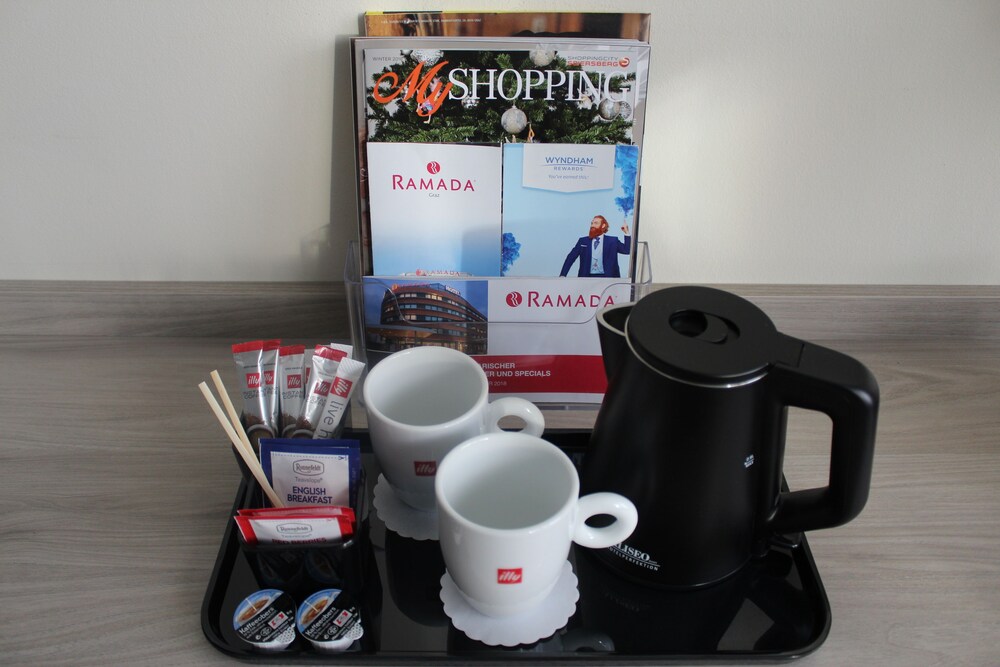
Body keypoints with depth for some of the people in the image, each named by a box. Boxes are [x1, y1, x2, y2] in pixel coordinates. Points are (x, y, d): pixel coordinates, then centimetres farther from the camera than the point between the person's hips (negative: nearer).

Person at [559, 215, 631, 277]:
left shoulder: (612, 241, 9)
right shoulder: (583, 241, 11)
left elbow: (627, 250, -2)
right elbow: (571, 258, 10)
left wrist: (626, 233, -9)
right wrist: (562, 275, 1)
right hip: (587, 278, 1)